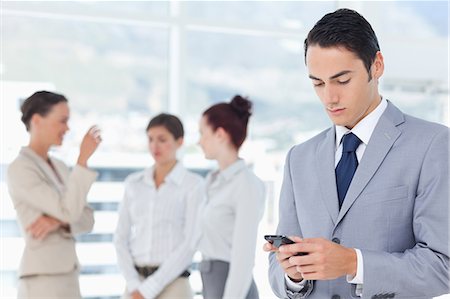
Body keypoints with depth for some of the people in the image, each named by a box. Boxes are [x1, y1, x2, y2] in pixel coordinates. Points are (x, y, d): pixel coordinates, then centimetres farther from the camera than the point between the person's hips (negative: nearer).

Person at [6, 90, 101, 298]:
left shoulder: (58, 168, 15)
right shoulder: (18, 170, -14)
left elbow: (86, 219, 9)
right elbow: (69, 212, -21)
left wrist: (57, 220, -13)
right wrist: (83, 158, -19)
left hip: (64, 278, 9)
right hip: (42, 279, -9)